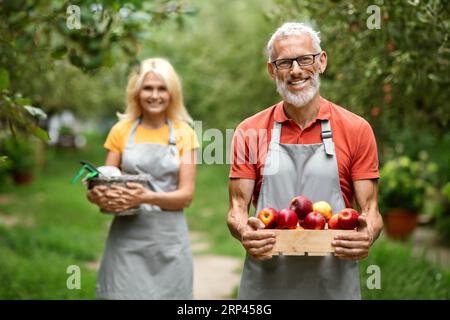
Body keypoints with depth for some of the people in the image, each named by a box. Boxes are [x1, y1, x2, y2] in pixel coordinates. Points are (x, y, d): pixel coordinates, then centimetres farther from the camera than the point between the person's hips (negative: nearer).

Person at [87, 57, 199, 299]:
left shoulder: (184, 134, 5)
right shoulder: (121, 130, 7)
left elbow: (186, 194, -1)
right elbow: (106, 184, 8)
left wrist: (148, 197, -19)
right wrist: (100, 196, -16)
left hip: (169, 237, 0)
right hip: (126, 235, 0)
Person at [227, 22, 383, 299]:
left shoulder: (357, 130, -1)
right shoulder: (249, 132, 2)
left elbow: (370, 210, 0)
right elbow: (238, 208, 2)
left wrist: (367, 236, -22)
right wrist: (244, 232, -21)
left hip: (334, 283, 0)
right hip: (265, 282, 1)